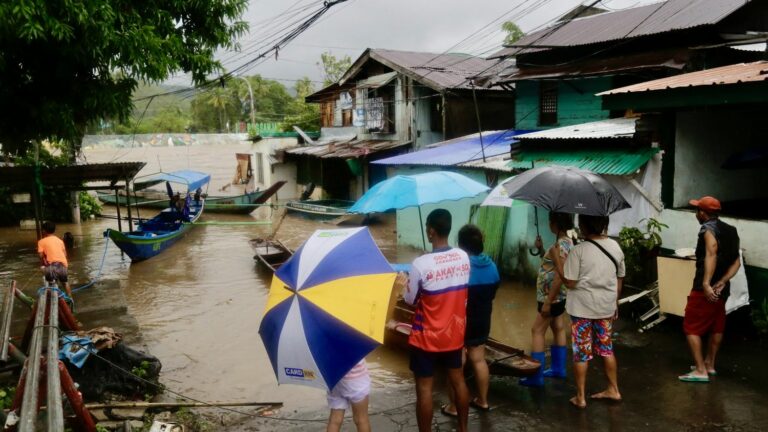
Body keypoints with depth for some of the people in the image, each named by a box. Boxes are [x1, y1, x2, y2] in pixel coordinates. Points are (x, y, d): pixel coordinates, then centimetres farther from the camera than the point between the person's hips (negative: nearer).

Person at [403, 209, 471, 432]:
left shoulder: (421, 263, -23)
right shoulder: (464, 257, -6)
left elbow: (409, 300, -11)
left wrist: (408, 285, 7)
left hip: (427, 337, -5)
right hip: (455, 333, 6)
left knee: (424, 387, 6)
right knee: (458, 380, 20)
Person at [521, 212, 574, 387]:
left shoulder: (559, 246, -24)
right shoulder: (567, 241, 7)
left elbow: (560, 276, -27)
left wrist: (547, 302, -24)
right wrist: (540, 250, 3)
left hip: (552, 296, -10)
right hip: (559, 295, 10)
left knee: (537, 331, -4)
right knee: (558, 328, 18)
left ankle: (536, 376, 0)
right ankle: (558, 368, 29)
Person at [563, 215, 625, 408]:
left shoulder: (578, 250, -18)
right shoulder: (615, 247, 0)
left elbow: (570, 283, -18)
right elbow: (620, 279, 8)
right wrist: (615, 303, 19)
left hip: (582, 308, -5)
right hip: (606, 307, 5)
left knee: (582, 352, 5)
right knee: (606, 348, 20)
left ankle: (580, 397, 13)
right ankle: (613, 389, 31)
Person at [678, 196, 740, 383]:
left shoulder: (708, 228, -13)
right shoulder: (731, 231, 12)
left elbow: (711, 254, -30)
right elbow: (736, 261, 4)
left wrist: (706, 284, -37)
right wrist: (722, 282, -7)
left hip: (705, 288, -9)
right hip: (722, 288, 9)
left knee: (691, 327, -2)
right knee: (716, 327, 18)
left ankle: (700, 371, -5)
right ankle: (709, 364, 30)